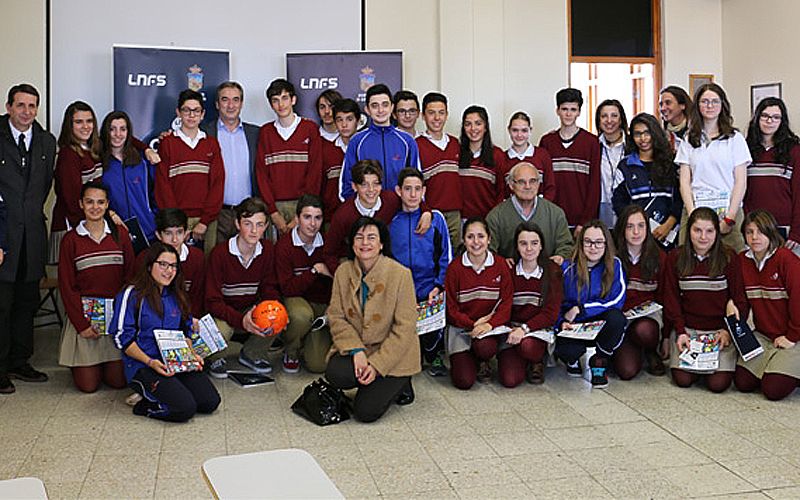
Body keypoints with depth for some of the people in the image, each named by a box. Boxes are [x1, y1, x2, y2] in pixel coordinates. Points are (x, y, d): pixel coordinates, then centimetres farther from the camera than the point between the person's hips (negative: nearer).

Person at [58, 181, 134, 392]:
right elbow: (66, 286, -2)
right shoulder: (71, 239, 0)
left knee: (118, 381, -1)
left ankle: (108, 361, 31)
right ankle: (77, 363, 30)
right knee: (87, 385, -3)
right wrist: (81, 324, -9)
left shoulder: (120, 233, 4)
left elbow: (130, 276, 3)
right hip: (83, 314, -1)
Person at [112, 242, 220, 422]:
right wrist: (150, 362, -19)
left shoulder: (175, 296, 16)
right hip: (143, 365, -7)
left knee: (210, 402, -12)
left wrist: (192, 355, 2)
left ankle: (163, 394, 8)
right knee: (185, 408, -25)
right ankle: (146, 406, 2)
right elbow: (122, 338, -9)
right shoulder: (132, 295, -5)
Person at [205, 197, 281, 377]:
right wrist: (241, 320, -39)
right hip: (223, 311, -4)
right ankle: (217, 358, 3)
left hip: (252, 308, 4)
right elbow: (213, 301, -22)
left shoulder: (267, 250, -8)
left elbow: (269, 288, 0)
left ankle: (251, 354, 6)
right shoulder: (219, 253, -21)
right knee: (220, 330, -36)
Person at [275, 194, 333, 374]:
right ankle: (291, 352, -7)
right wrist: (315, 270, -24)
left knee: (318, 365, -12)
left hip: (323, 304, 2)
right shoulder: (284, 245, -12)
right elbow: (287, 289, -17)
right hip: (295, 299, -2)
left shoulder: (326, 242, -3)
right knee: (302, 315, -40)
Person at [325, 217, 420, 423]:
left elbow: (405, 328, -15)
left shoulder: (400, 274, -15)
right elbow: (336, 316, -3)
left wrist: (377, 365, -19)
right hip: (355, 347, 4)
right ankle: (372, 383, 5)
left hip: (393, 353, -4)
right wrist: (356, 350, -18)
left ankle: (399, 383, 13)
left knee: (366, 411, -15)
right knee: (335, 374, -27)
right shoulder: (343, 272, -2)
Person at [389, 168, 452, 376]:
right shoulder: (389, 221, 11)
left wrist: (438, 286, -5)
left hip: (429, 290, -1)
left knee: (431, 329, -24)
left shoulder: (435, 218, 9)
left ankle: (434, 357, 9)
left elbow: (446, 258, 8)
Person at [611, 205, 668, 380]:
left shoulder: (659, 258, 1)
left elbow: (664, 298, 6)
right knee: (627, 371, -22)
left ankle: (652, 352, 0)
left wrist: (667, 337, 4)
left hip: (649, 313, 1)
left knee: (643, 330, -37)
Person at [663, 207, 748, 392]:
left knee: (718, 383, -16)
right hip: (687, 328, 1)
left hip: (720, 329, -1)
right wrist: (680, 332, -8)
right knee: (683, 379, -16)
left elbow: (741, 300, -2)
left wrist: (728, 330, -13)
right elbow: (671, 299, 3)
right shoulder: (675, 258, 2)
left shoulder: (729, 258, -2)